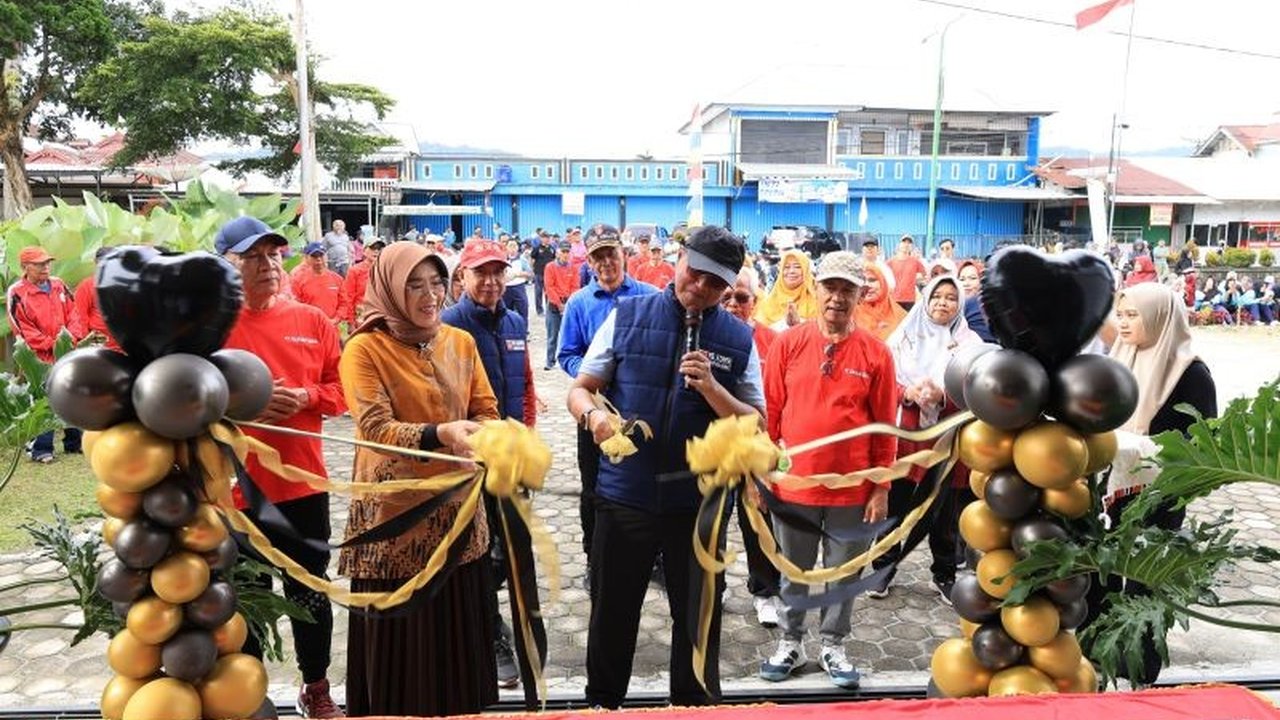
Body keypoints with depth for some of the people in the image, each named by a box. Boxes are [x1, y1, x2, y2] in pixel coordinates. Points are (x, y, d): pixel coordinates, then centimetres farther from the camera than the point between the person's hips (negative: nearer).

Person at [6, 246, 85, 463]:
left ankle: (74, 443, 23)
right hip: (39, 358, -5)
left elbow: (73, 313, 9)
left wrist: (74, 337, -8)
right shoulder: (16, 294, -7)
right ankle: (41, 449, 6)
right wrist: (51, 344, -14)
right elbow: (21, 328, -9)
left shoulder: (58, 285, 8)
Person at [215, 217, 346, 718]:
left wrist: (305, 398, -13)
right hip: (235, 488, -2)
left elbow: (341, 387, 5)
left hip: (303, 482, 3)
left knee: (310, 593, 16)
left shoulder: (311, 320, 2)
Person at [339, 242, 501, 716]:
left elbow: (485, 410, 6)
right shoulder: (365, 348, -9)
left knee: (458, 630, 14)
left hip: (456, 508, 4)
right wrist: (440, 434, -35)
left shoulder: (461, 342, 6)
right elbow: (374, 427, -19)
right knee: (400, 637, 7)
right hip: (394, 512, -4)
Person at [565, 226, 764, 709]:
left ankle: (696, 706, 40)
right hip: (624, 494, 0)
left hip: (699, 500, 0)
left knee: (698, 616, 16)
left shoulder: (738, 339, -1)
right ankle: (601, 702, 40)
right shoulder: (627, 316, -2)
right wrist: (593, 415, -22)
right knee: (612, 612, 16)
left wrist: (711, 388, -18)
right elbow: (580, 390, 1)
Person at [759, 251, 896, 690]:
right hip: (794, 484, 1)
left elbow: (885, 426, -1)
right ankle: (791, 642, 33)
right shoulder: (788, 344, -3)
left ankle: (832, 645, 33)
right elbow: (770, 412, 1)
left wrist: (881, 489, -2)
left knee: (843, 574, 14)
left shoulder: (875, 352, -4)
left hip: (852, 489, 0)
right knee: (793, 572, 16)